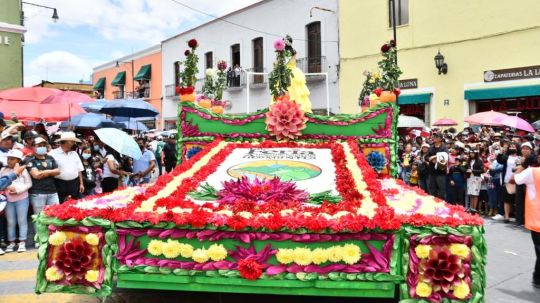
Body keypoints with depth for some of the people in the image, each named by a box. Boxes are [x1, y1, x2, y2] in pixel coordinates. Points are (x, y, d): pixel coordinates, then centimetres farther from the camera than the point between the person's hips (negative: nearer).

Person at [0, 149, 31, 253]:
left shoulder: (23, 170, -2)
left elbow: (28, 184, -3)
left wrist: (17, 189, -14)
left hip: (22, 199, -3)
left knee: (22, 220, 2)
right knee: (10, 222, 8)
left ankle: (22, 242, 7)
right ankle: (11, 242, 16)